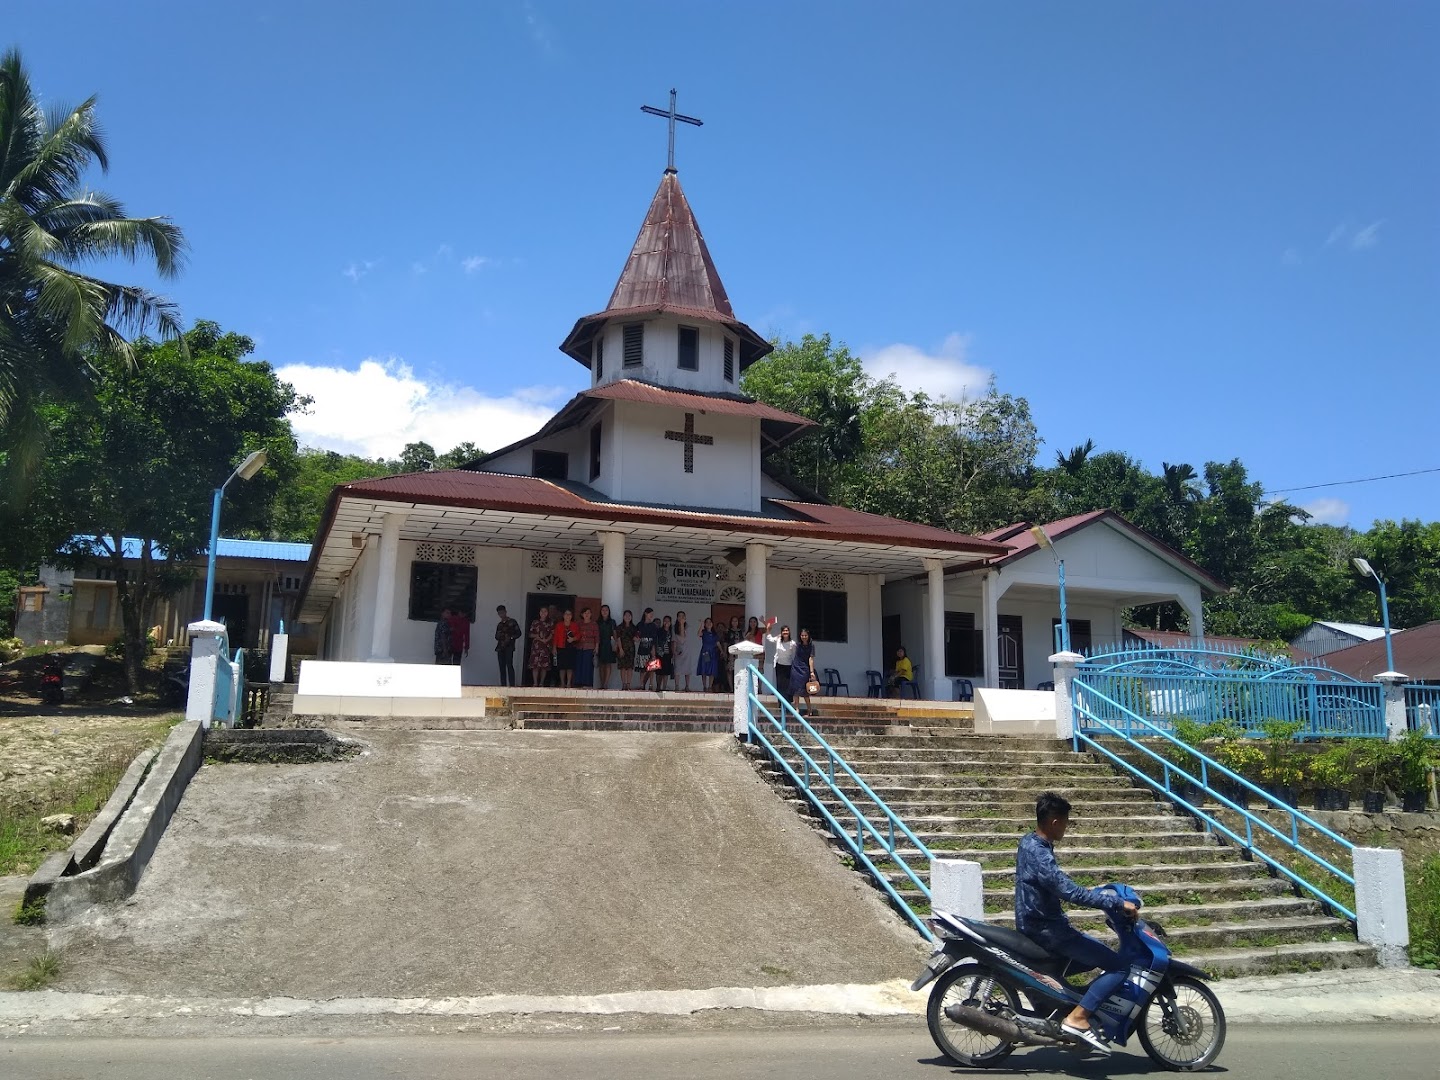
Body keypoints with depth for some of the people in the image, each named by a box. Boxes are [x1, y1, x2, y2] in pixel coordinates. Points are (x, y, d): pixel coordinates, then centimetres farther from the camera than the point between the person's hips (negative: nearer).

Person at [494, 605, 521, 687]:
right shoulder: (499, 624, 20)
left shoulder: (512, 622, 4)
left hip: (509, 647, -6)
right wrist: (498, 636, 0)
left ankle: (512, 685, -17)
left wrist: (510, 638, -14)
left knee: (509, 665, -14)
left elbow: (518, 633, 0)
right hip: (500, 647, 6)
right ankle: (503, 685, 3)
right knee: (502, 667, 2)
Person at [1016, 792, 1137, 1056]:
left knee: (1098, 953, 24)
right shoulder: (1039, 854, -24)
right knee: (1119, 966, -11)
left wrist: (1087, 893, 22)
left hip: (1037, 926, 10)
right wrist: (1118, 903, -26)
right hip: (1047, 931, -10)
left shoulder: (1029, 843, 8)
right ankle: (1077, 1018, -14)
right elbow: (1070, 893, -32)